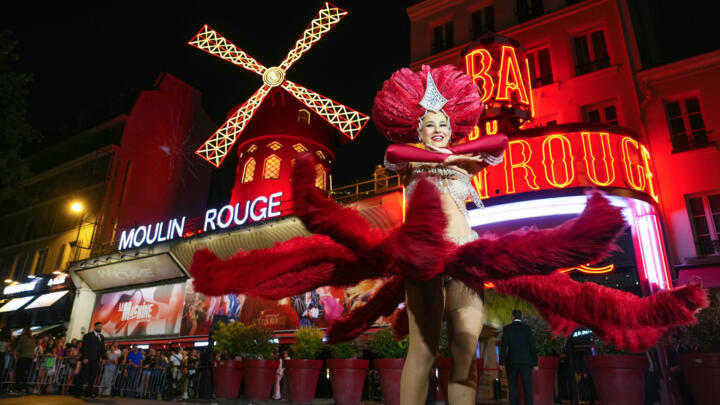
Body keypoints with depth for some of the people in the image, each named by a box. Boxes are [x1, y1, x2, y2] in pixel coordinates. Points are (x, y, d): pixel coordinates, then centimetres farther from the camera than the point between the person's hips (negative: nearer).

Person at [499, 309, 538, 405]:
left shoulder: (507, 328, -1)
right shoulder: (527, 328, 1)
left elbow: (503, 346, -6)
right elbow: (532, 346, -2)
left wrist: (501, 362, -2)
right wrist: (535, 363, 4)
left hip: (511, 362, 0)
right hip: (525, 361, 0)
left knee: (512, 387, 8)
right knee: (527, 387, 1)